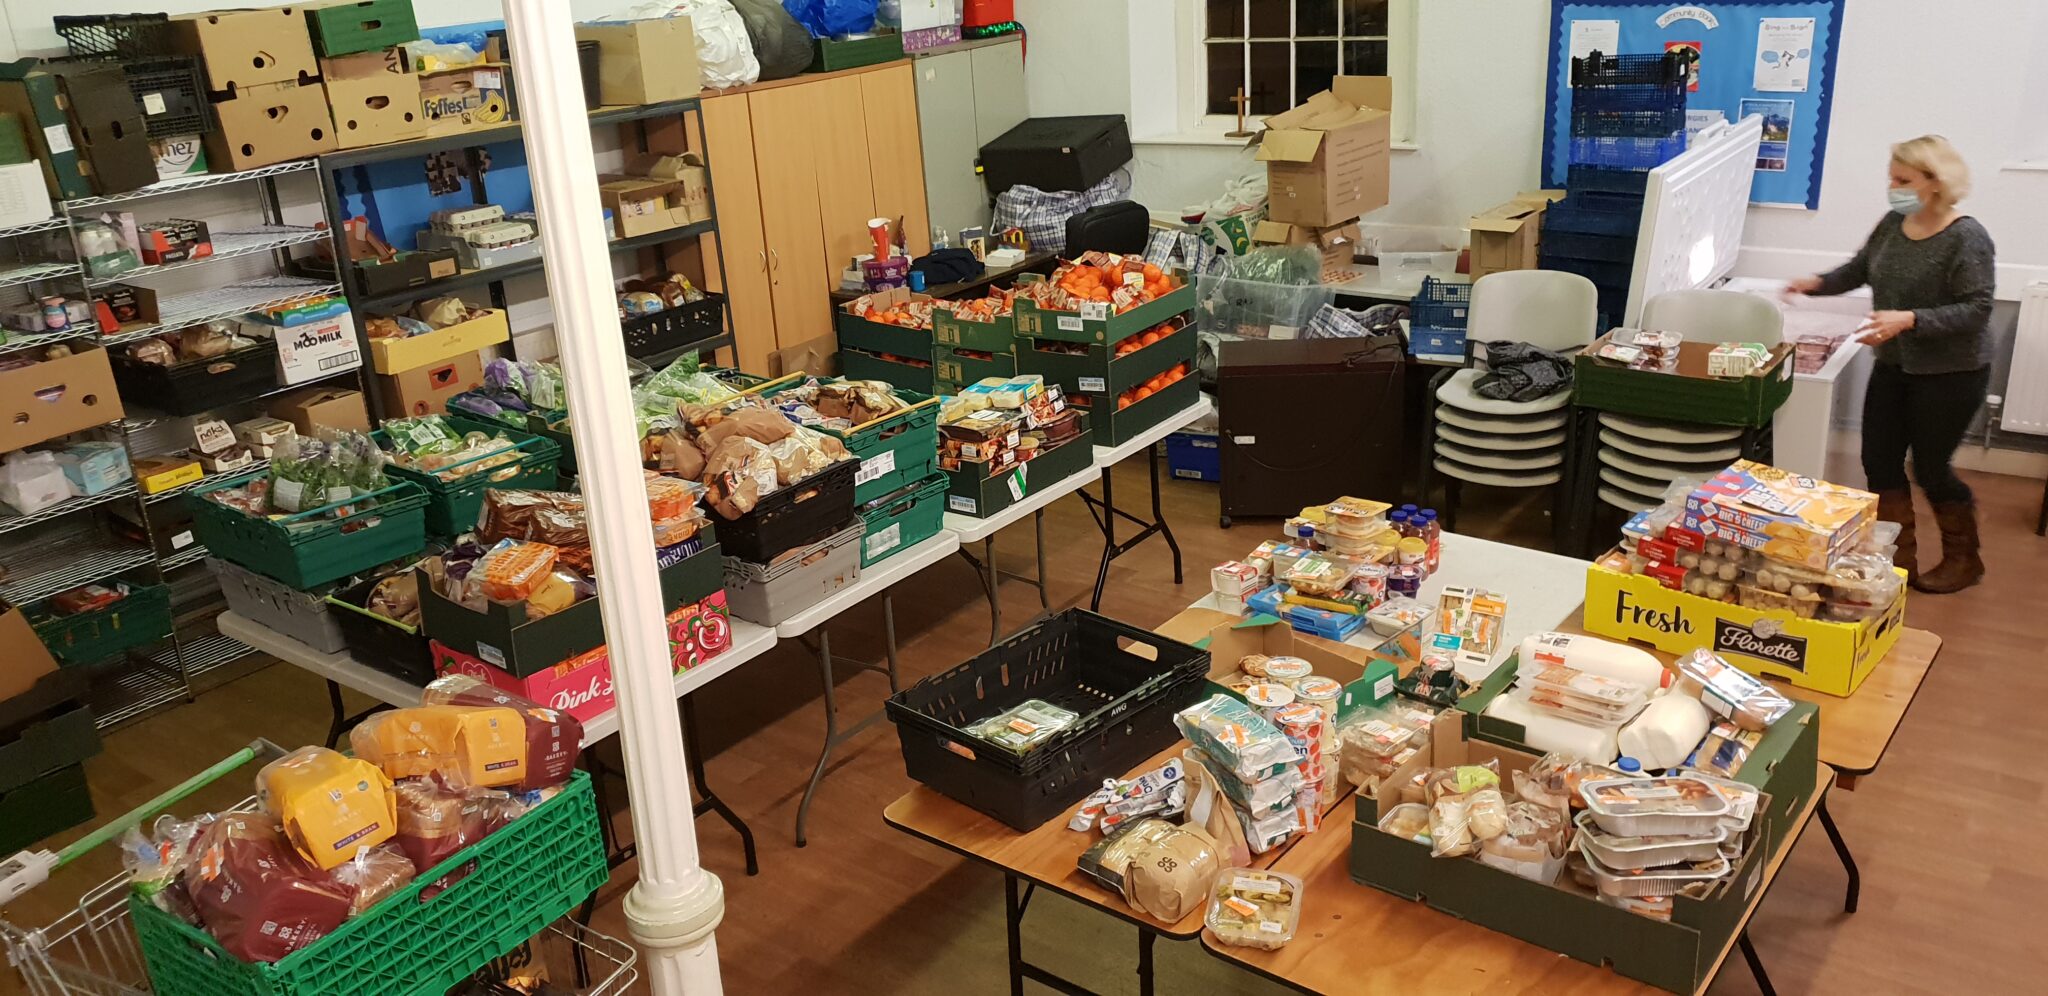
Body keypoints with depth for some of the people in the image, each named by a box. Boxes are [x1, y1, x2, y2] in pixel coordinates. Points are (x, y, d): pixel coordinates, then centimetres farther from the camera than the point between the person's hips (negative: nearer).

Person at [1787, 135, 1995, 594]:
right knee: (1879, 461, 8)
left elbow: (1976, 310, -22)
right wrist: (1817, 283, -3)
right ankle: (1898, 557, 23)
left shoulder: (1966, 238, -19)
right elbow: (1859, 269, 15)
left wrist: (1909, 320, -33)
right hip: (1893, 365, 7)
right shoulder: (1893, 224, 1)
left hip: (1950, 373, -7)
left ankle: (1963, 560, 27)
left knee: (1930, 469, 3)